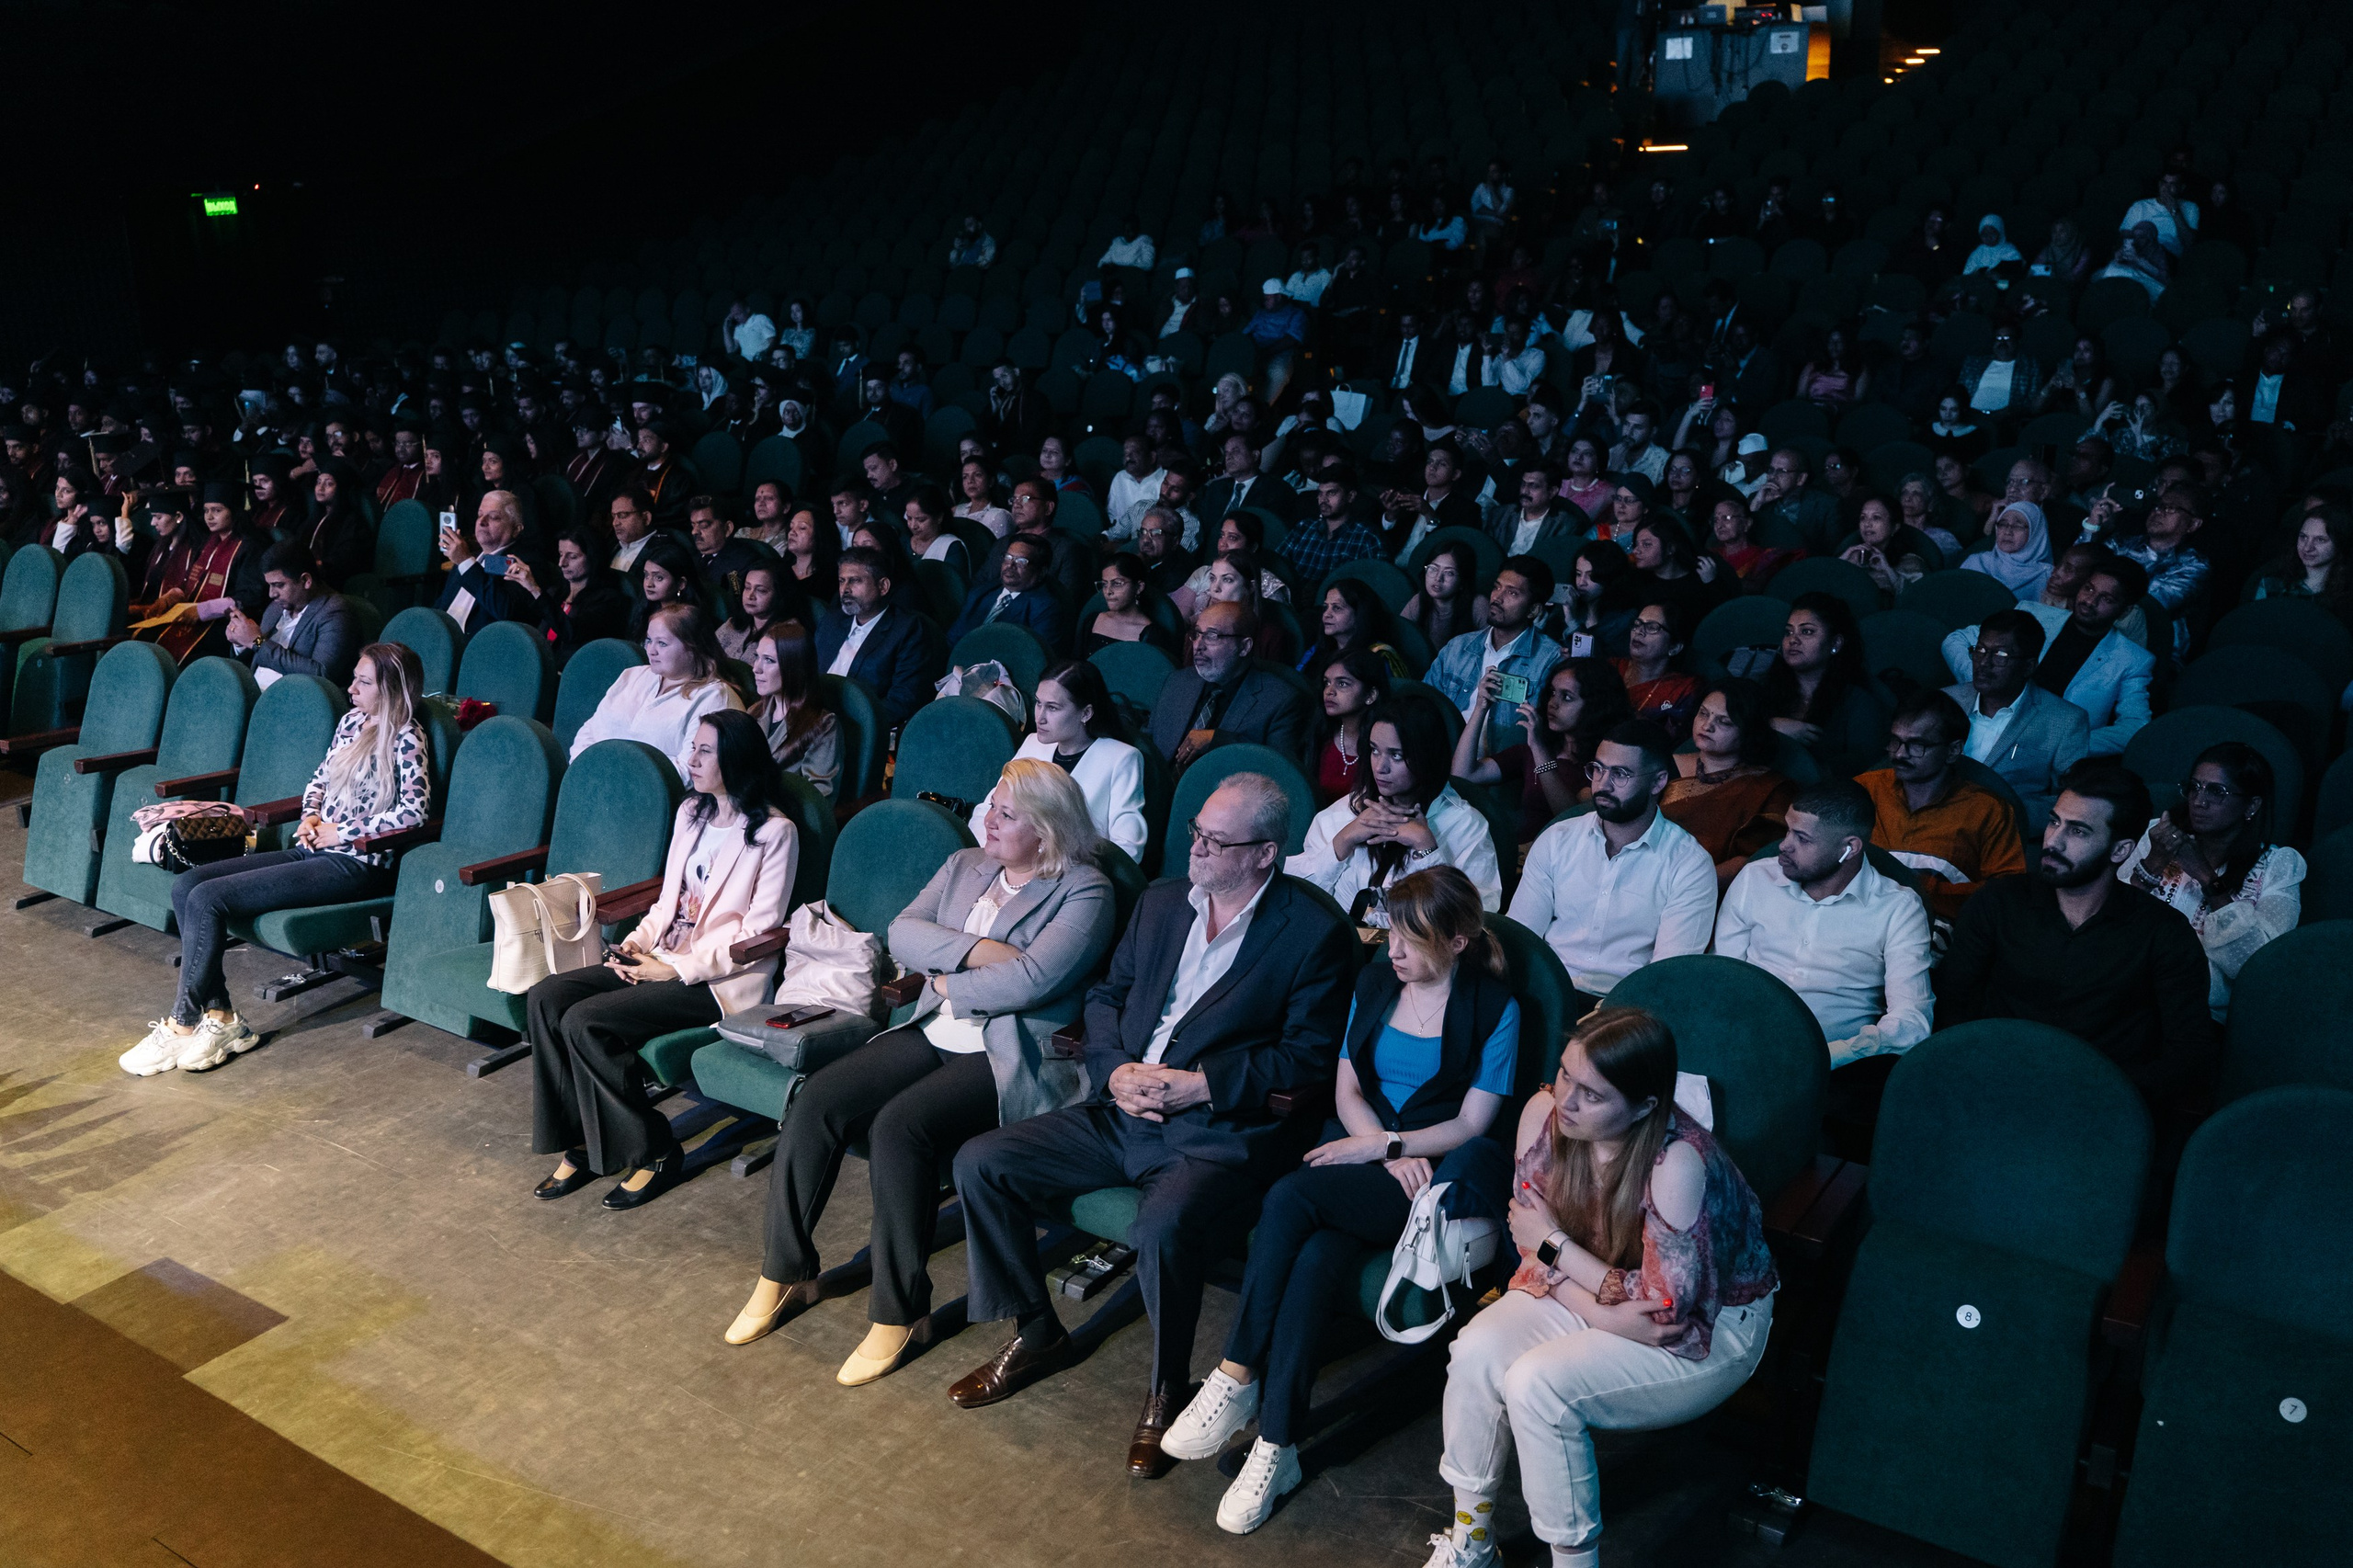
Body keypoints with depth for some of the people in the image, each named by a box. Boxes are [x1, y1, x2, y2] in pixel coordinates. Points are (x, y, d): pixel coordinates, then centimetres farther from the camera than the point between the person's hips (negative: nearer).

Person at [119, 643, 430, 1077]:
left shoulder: (406, 740, -10)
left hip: (353, 865, -9)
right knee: (186, 885, -5)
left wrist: (342, 833, -16)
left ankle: (181, 1025, -5)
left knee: (208, 898, -18)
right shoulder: (352, 720, 15)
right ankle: (220, 1017, -8)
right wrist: (311, 817, 4)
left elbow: (414, 810, -22)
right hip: (313, 849, 9)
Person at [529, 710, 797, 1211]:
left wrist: (677, 967, -17)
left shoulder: (773, 832, -11)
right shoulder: (691, 812, 14)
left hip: (720, 979, -8)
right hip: (664, 960, 8)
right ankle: (582, 1145, -4)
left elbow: (758, 934, -13)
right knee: (544, 999, -11)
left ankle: (655, 1152, -8)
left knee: (584, 1022, -23)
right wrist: (637, 943, 0)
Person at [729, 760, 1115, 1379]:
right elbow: (902, 933, 3)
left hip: (1011, 1056, -6)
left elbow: (1031, 978, -18)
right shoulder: (964, 866, 16)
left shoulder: (1085, 892, -5)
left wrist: (949, 985, -5)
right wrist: (978, 949, -12)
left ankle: (901, 1310, -14)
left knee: (898, 1125, -30)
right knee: (816, 1099, -15)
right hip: (932, 1036, 7)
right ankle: (786, 1274, 1)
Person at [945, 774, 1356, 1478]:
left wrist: (1200, 1085, -17)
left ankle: (1167, 1390, -4)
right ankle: (1036, 1333, 15)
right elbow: (1107, 995, 16)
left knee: (1162, 1230, -35)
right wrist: (1115, 1070, -4)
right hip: (1123, 1113, 7)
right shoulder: (1162, 901, 12)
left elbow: (1310, 1056, -10)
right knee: (981, 1162, -4)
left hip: (1221, 1134, -6)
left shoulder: (1315, 933, -7)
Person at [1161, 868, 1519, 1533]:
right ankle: (1277, 1449, -24)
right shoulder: (1374, 984, 13)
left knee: (1290, 1197, -31)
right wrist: (1391, 1155, -6)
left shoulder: (1493, 1008, -1)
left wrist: (1384, 1145, -11)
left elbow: (1471, 1122, -3)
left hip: (1433, 1172, -4)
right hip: (1357, 1150, 4)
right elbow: (1347, 1090, 11)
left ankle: (1235, 1378, -21)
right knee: (1312, 1264, -29)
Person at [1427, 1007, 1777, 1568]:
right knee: (1476, 1351, -19)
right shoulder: (1544, 1112, -17)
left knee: (1535, 1384, -26)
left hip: (1712, 1322, -5)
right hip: (1583, 1291, 6)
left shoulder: (1676, 1163, -33)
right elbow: (1532, 1242, -7)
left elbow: (1667, 1309, -26)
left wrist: (1553, 1244, -19)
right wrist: (1603, 1314, -24)